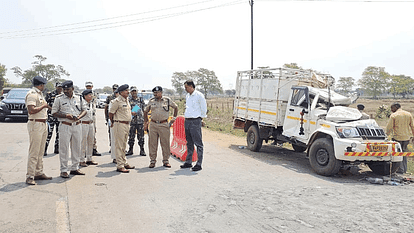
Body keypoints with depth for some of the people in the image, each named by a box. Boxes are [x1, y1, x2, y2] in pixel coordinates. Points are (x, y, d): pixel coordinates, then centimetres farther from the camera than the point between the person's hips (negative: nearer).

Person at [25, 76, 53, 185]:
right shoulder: (32, 94, -13)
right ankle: (30, 176, -3)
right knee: (34, 152, -8)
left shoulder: (40, 94, 18)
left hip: (43, 125, 10)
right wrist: (43, 106, -14)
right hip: (35, 125, -10)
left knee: (40, 151, 14)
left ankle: (39, 173, 22)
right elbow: (31, 110, -24)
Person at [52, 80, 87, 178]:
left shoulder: (79, 98, 9)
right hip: (65, 126, -3)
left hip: (77, 125, 4)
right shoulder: (59, 99, 0)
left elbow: (84, 110, 13)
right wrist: (66, 115, -16)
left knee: (76, 147, 9)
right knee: (64, 148, -3)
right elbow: (54, 112, -1)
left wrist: (79, 116, -8)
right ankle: (63, 170, 7)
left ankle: (74, 168, 21)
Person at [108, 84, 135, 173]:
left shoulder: (126, 100, 15)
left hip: (127, 125, 9)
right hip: (120, 125, -9)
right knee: (119, 146, -5)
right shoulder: (117, 101, -13)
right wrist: (112, 122, 2)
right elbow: (111, 112, -8)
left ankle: (124, 163, 27)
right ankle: (120, 166, -1)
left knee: (123, 146, 17)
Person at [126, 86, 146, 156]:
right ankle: (130, 150, 18)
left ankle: (142, 150, 11)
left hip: (140, 121, 1)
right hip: (132, 121, -1)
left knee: (141, 136, 3)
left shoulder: (141, 99, 9)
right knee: (131, 136, 5)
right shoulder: (128, 100, 3)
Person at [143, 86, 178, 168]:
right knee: (152, 143, 2)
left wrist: (174, 117, 9)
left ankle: (166, 161, 12)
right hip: (153, 124, 2)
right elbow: (145, 111, 18)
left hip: (164, 124, -2)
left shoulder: (167, 100, 2)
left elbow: (175, 107, 16)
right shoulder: (151, 101, 7)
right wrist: (146, 123, 13)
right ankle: (152, 161, 11)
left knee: (165, 143, 1)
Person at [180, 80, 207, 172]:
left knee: (198, 143, -5)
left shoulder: (199, 95, -8)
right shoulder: (187, 96, 15)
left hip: (195, 121, -8)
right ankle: (188, 162, 22)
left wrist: (201, 119, 5)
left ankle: (199, 164, -3)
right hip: (187, 121, 8)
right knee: (189, 143, 14)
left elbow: (204, 109, -3)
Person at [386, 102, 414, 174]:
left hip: (397, 137, -5)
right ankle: (404, 169, 22)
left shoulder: (393, 115, -11)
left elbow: (389, 127, -8)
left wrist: (387, 133, 10)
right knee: (404, 152, 17)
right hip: (407, 137, 6)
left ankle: (400, 169, 5)